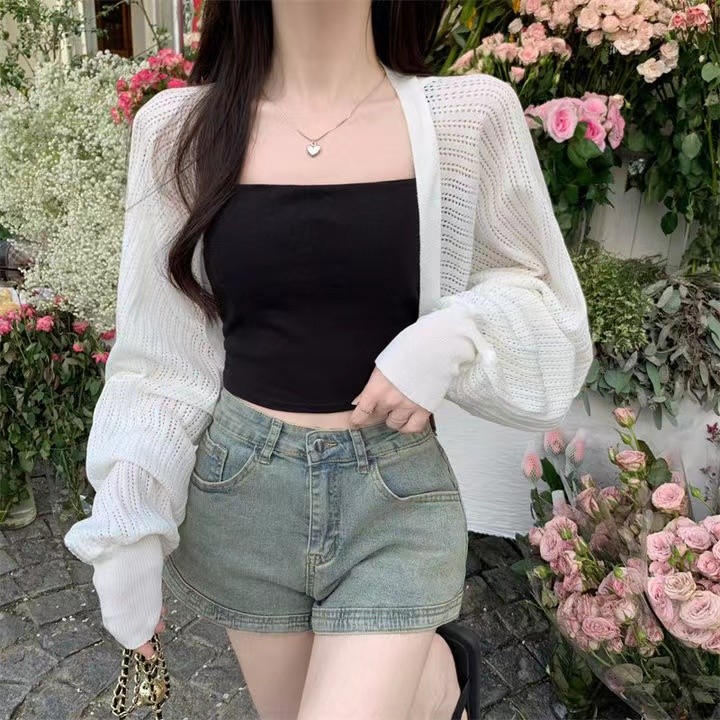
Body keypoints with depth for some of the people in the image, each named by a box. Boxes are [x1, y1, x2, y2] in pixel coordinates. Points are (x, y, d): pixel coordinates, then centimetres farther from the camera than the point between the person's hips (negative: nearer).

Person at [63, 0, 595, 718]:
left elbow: (548, 309, 3)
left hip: (398, 495, -2)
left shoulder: (470, 117, -6)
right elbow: (162, 352, 1)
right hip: (241, 492, 3)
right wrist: (127, 525, -4)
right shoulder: (179, 127, -3)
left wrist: (452, 338, -17)